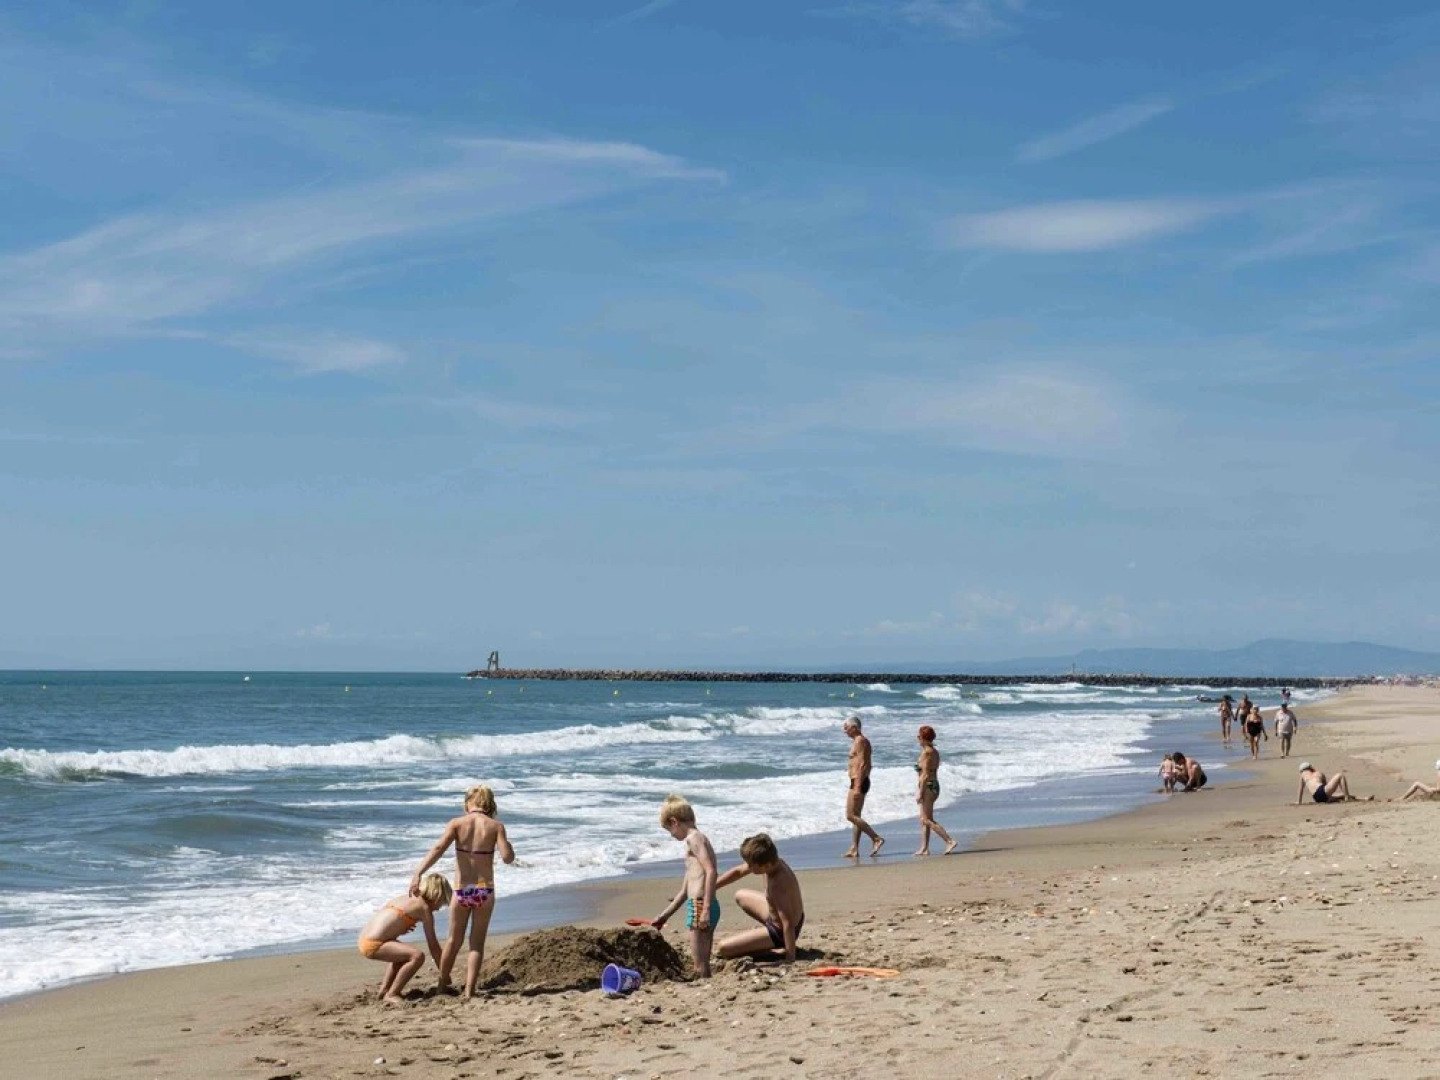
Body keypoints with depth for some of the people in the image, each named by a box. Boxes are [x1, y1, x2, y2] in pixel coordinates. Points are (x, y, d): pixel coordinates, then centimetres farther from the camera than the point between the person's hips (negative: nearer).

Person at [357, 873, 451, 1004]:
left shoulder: (406, 898, 20)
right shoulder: (424, 907, -4)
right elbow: (433, 945, -2)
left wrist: (401, 928, 11)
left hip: (364, 941, 10)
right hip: (374, 944, -10)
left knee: (404, 954, 31)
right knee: (417, 956, -18)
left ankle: (384, 990, 27)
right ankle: (391, 995, -11)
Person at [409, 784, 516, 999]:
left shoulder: (457, 823, -2)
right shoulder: (495, 826, -3)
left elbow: (438, 849, -16)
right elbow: (507, 857, -12)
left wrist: (418, 874, -22)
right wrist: (507, 844, 10)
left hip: (462, 891, 1)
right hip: (485, 890, -1)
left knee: (453, 941, 19)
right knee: (477, 943, 11)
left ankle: (443, 985, 33)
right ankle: (469, 991, 5)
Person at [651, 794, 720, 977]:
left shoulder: (693, 838, -7)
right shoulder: (698, 839, 23)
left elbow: (711, 872, -21)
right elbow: (684, 890, 28)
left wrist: (705, 908, -25)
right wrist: (665, 915, 32)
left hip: (699, 905, -10)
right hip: (705, 907, 10)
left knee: (700, 964, -8)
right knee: (703, 963, 13)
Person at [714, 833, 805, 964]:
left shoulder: (777, 885, -38)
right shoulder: (773, 862, -11)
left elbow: (788, 923, -38)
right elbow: (737, 872, 4)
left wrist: (790, 960, -35)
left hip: (779, 932, -9)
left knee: (722, 949, -12)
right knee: (740, 896, 29)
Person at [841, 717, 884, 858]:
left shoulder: (860, 741, -13)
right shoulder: (863, 741, 18)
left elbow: (862, 765, -21)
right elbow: (867, 765, 23)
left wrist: (857, 787, -25)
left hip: (858, 782, -11)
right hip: (862, 782, 11)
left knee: (850, 816, -11)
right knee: (855, 816, 10)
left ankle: (876, 838, -14)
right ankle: (854, 849, 9)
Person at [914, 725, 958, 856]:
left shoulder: (926, 752, -15)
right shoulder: (935, 752, 12)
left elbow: (925, 775, -19)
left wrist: (920, 793, -17)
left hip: (928, 787, -10)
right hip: (935, 785, 10)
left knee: (927, 820, -9)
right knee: (923, 819, 13)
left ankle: (950, 841, -16)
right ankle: (924, 848, 14)